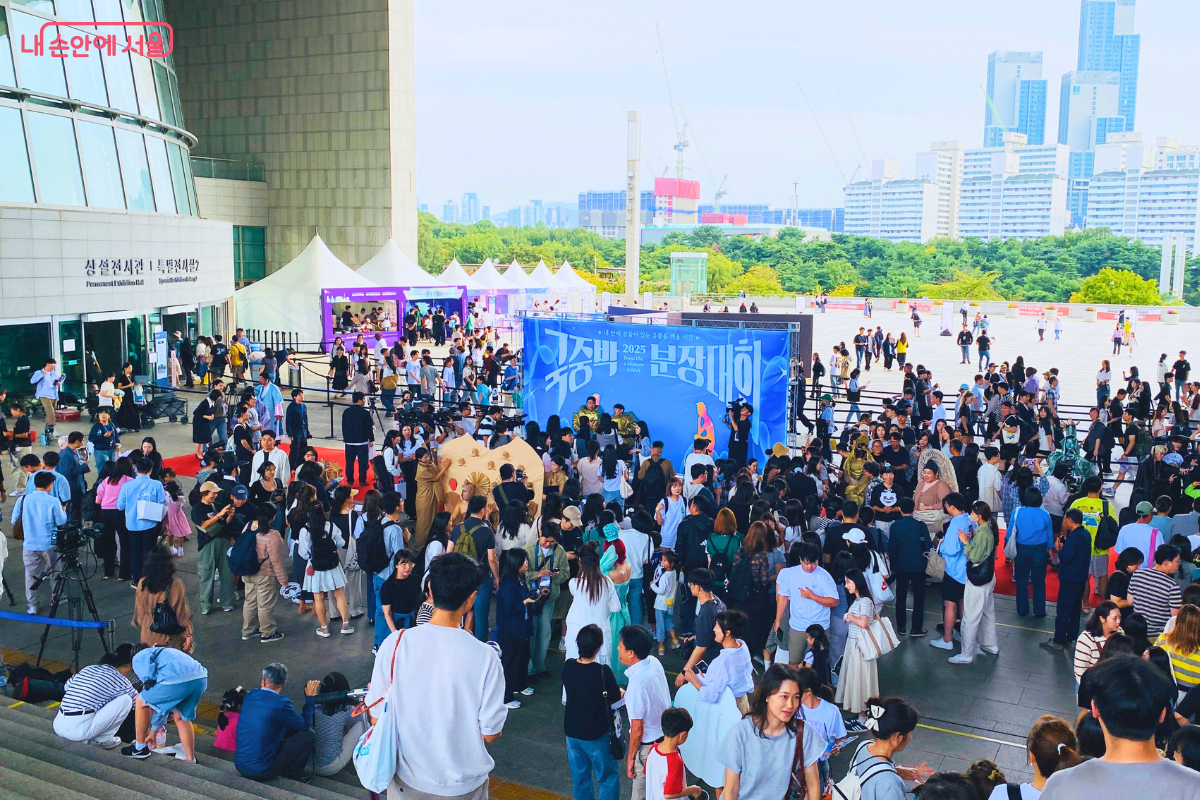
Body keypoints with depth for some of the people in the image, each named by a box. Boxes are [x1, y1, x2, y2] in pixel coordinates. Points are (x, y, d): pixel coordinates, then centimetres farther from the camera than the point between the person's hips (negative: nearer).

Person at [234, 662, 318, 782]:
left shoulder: (250, 696, -1)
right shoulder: (281, 703, -18)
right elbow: (305, 725, -3)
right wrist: (310, 698, 5)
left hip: (239, 765, 7)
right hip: (262, 771, -7)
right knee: (308, 735, 1)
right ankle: (293, 774, 14)